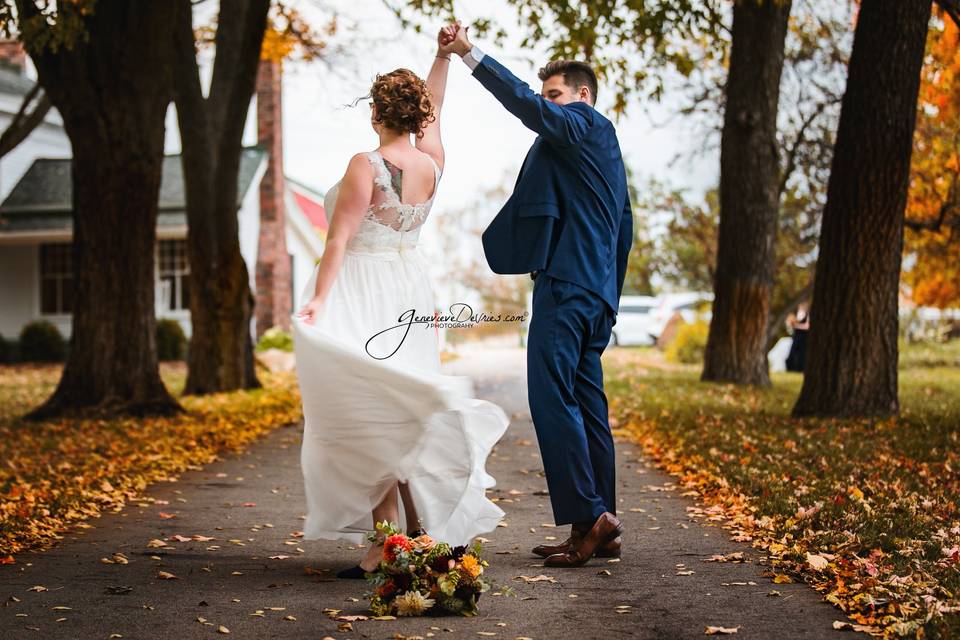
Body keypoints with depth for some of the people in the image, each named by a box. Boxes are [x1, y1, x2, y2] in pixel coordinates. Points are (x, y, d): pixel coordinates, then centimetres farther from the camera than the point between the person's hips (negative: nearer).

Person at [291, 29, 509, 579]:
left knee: (371, 414, -5)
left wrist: (318, 300, -19)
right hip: (409, 292, 7)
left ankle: (384, 545, -5)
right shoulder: (432, 165, 4)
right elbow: (432, 109, 24)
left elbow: (340, 238, -18)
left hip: (361, 292, -6)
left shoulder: (366, 165, -13)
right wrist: (445, 56, 30)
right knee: (398, 411, 12)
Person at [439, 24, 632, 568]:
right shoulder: (605, 146, 26)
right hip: (595, 292, 10)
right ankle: (602, 528, 11)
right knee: (587, 406, 9)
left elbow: (528, 105, -19)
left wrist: (470, 53, -19)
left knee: (552, 399, -13)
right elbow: (624, 234, 27)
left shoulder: (585, 125, -1)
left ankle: (589, 518, -15)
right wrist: (608, 303, 27)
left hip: (566, 287, -10)